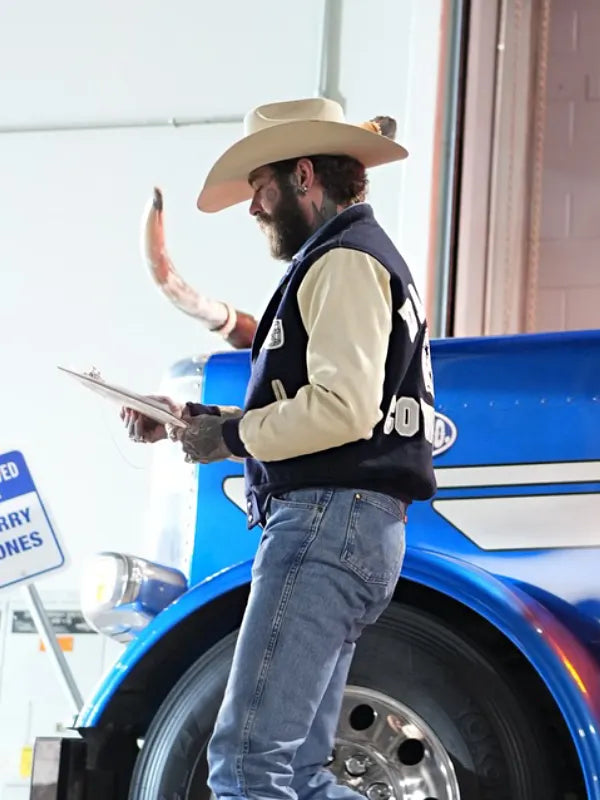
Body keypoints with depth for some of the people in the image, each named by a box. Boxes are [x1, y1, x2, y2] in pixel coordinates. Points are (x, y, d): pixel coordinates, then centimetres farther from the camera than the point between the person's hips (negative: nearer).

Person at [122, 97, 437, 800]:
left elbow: (343, 407, -21)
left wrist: (232, 436, -10)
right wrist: (195, 421, 14)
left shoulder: (344, 261, -7)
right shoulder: (364, 259, 27)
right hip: (352, 529, 11)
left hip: (330, 520, -11)